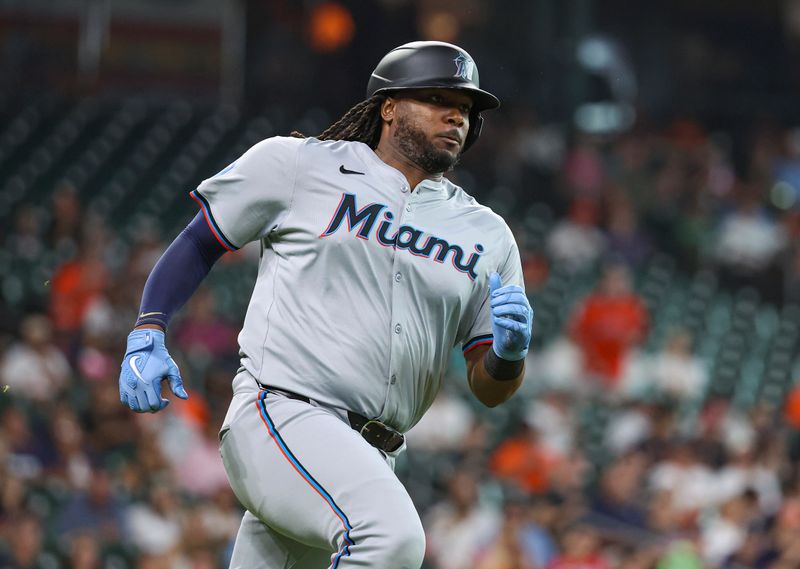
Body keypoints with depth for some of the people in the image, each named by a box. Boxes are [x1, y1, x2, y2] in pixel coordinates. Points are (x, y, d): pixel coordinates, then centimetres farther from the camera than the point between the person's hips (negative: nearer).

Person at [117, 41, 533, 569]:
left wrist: (508, 353, -12)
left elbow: (490, 389, 11)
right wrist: (147, 335, 0)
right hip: (279, 417, -6)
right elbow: (200, 242, 14)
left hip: (371, 460, 6)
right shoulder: (300, 165, 5)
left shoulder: (487, 235, 15)